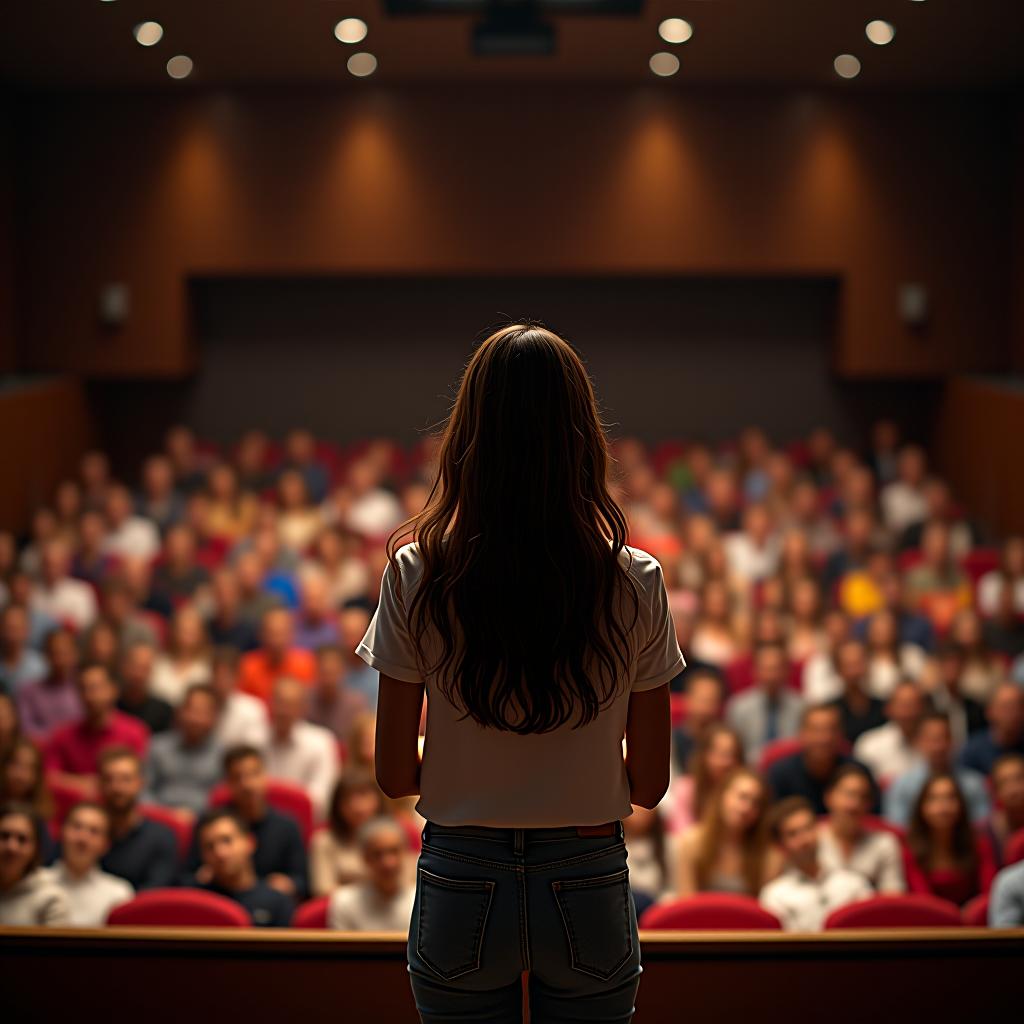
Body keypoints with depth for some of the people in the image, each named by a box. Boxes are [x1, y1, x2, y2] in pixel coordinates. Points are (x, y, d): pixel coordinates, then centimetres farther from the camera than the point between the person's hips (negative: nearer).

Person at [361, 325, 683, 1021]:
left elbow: (395, 775, -5)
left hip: (459, 891, 0)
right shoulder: (636, 583, -9)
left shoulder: (417, 577, -10)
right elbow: (650, 782, -3)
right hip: (589, 891, 0)